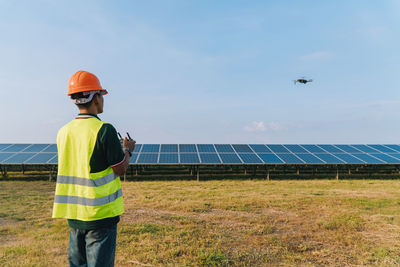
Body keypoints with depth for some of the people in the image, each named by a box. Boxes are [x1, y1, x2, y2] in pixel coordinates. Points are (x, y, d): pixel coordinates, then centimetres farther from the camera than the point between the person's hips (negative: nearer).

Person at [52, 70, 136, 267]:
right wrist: (127, 150, 8)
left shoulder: (63, 132, 4)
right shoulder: (104, 130, -17)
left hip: (73, 214, 7)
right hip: (100, 213, -6)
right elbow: (120, 169, -11)